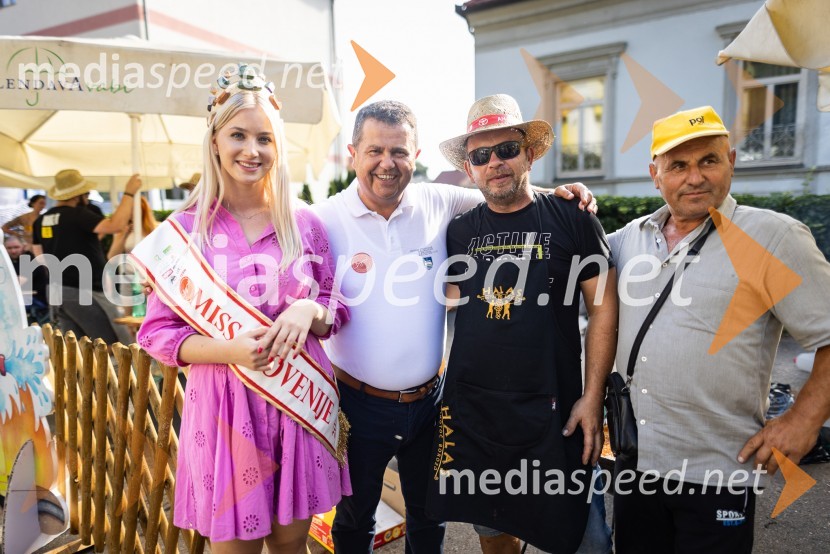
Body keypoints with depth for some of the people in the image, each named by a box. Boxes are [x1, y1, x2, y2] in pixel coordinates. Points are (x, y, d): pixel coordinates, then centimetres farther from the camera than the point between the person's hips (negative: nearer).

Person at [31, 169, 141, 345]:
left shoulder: (41, 220, 10)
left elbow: (39, 255, 19)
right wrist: (129, 193, -20)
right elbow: (116, 225, -28)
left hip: (57, 290, 9)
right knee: (120, 346, -4)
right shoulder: (78, 214, -16)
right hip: (84, 291, -9)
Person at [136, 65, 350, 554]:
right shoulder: (185, 228, -4)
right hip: (225, 405, -1)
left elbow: (338, 311, 7)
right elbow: (157, 333, -3)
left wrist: (310, 311, -16)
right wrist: (228, 349, -20)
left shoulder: (305, 223, 1)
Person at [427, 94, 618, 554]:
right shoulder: (459, 231, 5)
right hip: (469, 410, 3)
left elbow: (603, 308, -3)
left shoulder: (572, 220, -4)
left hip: (550, 411, -3)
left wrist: (592, 397, -7)